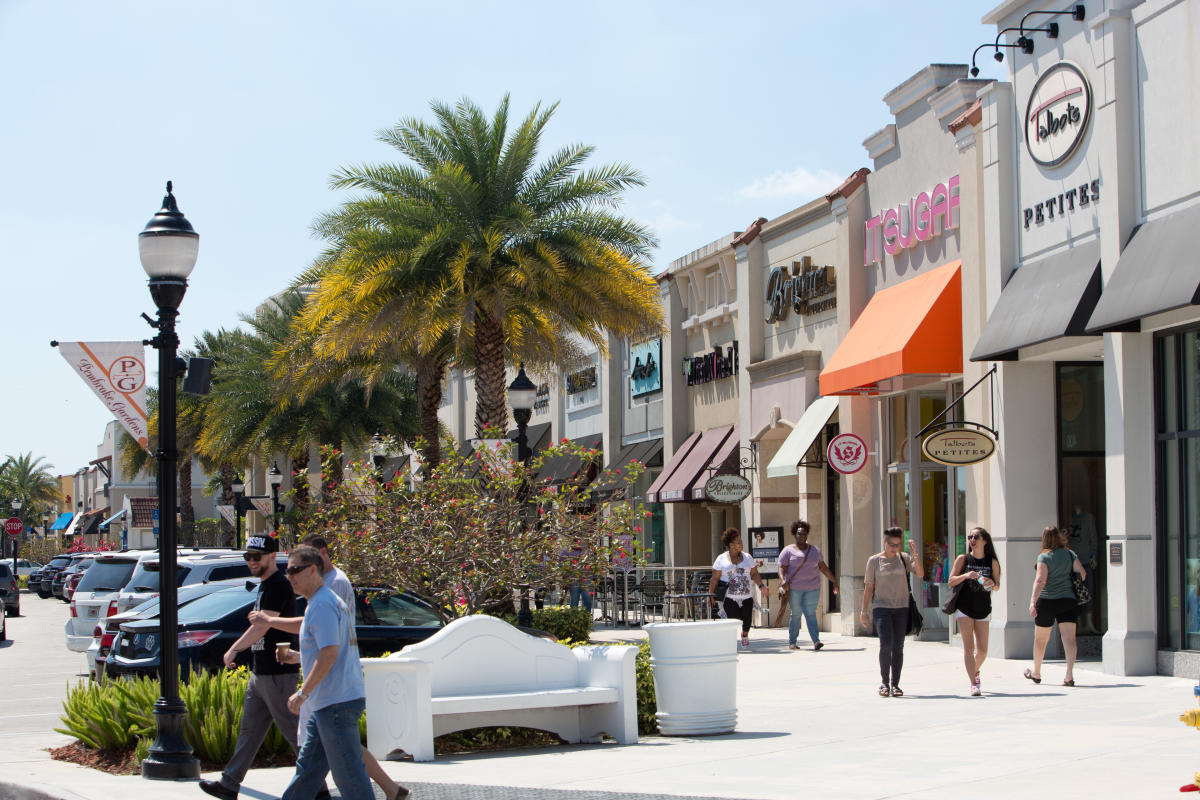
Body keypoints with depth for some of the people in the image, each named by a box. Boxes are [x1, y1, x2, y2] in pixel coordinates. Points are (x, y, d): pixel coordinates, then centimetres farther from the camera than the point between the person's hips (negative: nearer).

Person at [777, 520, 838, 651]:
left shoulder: (815, 550, 13)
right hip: (794, 588, -2)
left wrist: (834, 581, 19)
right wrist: (783, 581, -23)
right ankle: (792, 642, 12)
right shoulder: (788, 551, 2)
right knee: (795, 614, 2)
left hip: (812, 588, 2)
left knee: (811, 614, -8)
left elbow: (823, 567, 20)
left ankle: (816, 641, -17)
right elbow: (781, 568, -5)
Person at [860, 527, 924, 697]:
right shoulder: (874, 561, 3)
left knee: (898, 647, 2)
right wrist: (864, 611, 5)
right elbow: (868, 587, 6)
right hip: (881, 608, -2)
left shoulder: (904, 558, 7)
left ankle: (895, 684, 8)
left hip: (901, 608, 2)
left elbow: (920, 574, -7)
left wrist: (915, 555, -18)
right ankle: (884, 682, -5)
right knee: (885, 644, -16)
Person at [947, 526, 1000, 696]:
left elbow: (997, 586, 8)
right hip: (965, 607, -2)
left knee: (982, 650, 4)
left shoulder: (992, 562, 4)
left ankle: (975, 671, 37)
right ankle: (974, 684, -14)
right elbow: (951, 581, -2)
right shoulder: (963, 559, 1)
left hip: (983, 609, 2)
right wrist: (965, 576, -20)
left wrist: (992, 584, -15)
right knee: (968, 647, -12)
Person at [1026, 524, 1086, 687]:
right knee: (1069, 638, -4)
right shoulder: (1069, 554, 5)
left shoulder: (1044, 557, -9)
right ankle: (1069, 674, -19)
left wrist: (1033, 601, -23)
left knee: (1040, 639, 13)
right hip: (1068, 600, 3)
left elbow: (1040, 580, -18)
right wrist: (1076, 589, 21)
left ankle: (1036, 673, 28)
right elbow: (1082, 573, 4)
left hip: (1047, 601, -3)